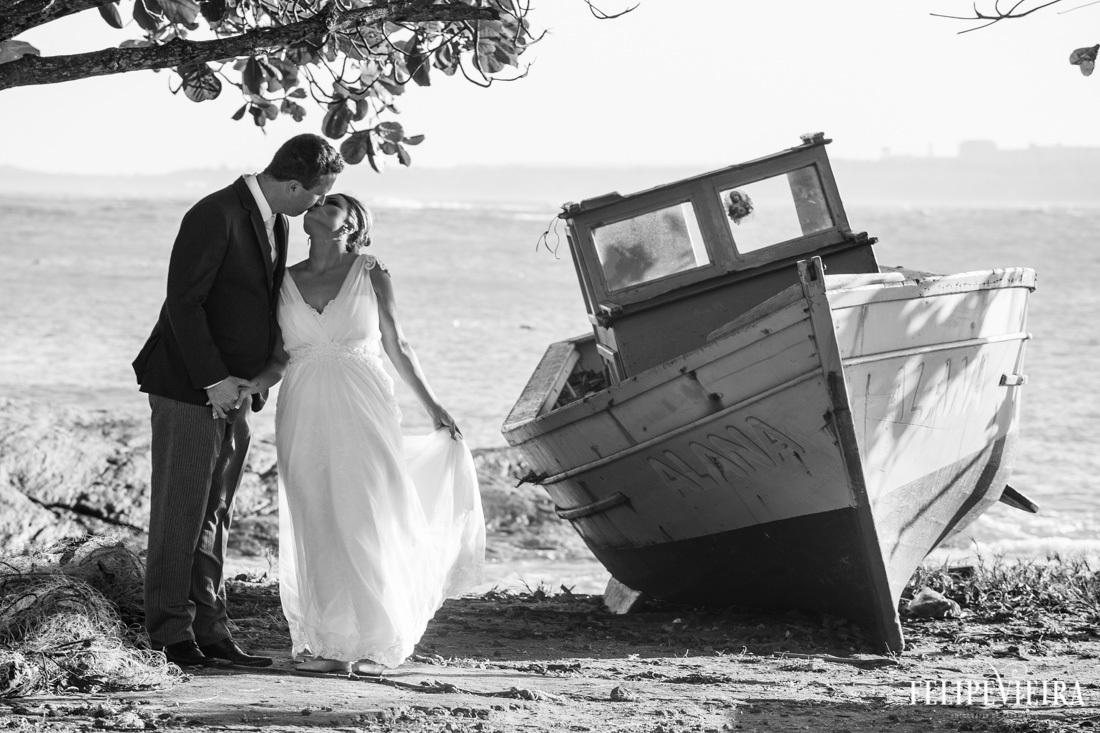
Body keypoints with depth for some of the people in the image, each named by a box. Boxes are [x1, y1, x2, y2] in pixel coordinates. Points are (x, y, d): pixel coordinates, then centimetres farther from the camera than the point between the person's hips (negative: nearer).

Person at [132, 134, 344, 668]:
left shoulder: (275, 221, 10)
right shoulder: (215, 216, -18)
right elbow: (183, 304, -20)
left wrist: (261, 374, 7)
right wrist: (213, 380, -20)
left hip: (231, 391, 9)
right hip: (189, 389, -9)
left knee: (214, 515, 11)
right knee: (179, 514, -2)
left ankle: (209, 630, 15)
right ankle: (172, 634, 3)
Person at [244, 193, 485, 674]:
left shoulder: (372, 275, 5)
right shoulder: (284, 282, 10)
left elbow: (396, 345, 11)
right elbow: (280, 357, 11)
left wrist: (432, 406, 11)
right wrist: (252, 383, -10)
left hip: (363, 413, -2)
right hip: (306, 414, 2)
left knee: (367, 522, -5)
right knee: (317, 528, 0)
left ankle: (374, 644, 0)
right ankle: (327, 644, 6)